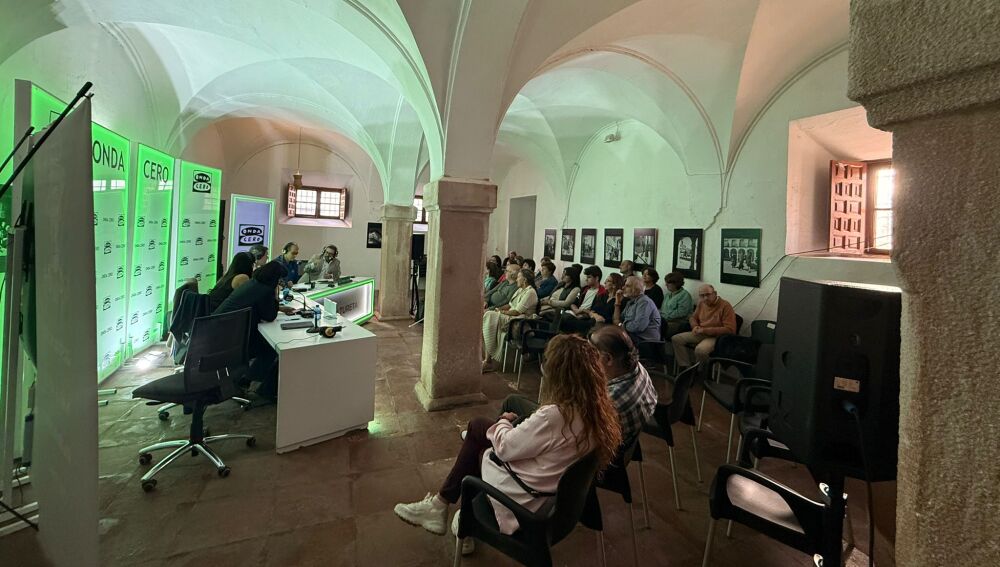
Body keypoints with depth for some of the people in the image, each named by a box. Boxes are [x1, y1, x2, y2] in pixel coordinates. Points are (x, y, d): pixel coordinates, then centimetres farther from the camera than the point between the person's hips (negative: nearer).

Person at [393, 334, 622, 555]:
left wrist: (503, 422, -1)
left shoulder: (554, 415, -33)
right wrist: (517, 424, -3)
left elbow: (505, 447, -20)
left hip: (526, 502, -7)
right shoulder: (598, 407, -10)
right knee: (478, 425, 15)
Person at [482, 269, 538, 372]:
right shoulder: (520, 290, 21)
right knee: (488, 313, -11)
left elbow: (517, 312, -17)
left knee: (490, 316, -25)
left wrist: (502, 312, -7)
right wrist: (499, 309, 5)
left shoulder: (530, 292, -11)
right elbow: (510, 305, 21)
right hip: (510, 316, 10)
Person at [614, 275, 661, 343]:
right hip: (633, 336, 8)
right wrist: (617, 302, 8)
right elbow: (617, 321, 16)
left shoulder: (644, 302, -13)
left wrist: (622, 326, -8)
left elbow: (638, 326, -26)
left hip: (645, 340, -8)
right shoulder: (631, 302, 16)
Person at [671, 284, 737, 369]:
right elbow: (693, 317, 23)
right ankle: (686, 367, -2)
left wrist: (705, 330, -22)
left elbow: (730, 329, -21)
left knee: (700, 350, -36)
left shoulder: (725, 306, -15)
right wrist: (695, 326, -3)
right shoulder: (701, 303, 6)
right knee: (676, 339, -5)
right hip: (700, 334, 7)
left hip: (716, 336, -7)